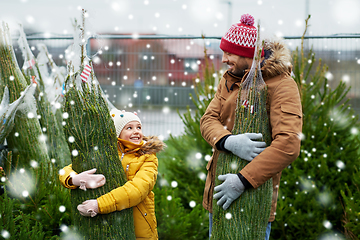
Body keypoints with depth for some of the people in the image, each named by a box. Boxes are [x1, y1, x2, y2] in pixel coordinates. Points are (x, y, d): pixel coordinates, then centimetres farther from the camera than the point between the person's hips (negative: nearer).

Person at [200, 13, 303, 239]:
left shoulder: (282, 85, -15)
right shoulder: (229, 80, 10)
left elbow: (288, 145, -26)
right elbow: (208, 119, -1)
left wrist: (243, 181, -29)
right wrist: (228, 141, -25)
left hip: (254, 192, -7)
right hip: (220, 186, 7)